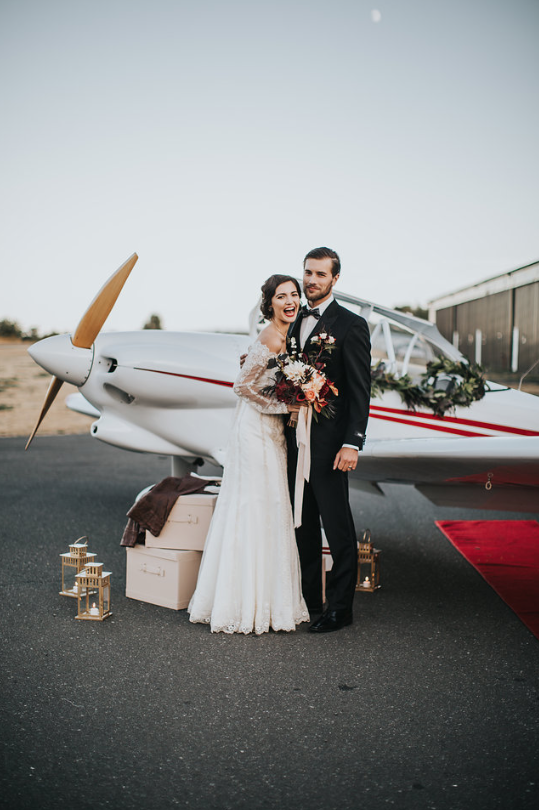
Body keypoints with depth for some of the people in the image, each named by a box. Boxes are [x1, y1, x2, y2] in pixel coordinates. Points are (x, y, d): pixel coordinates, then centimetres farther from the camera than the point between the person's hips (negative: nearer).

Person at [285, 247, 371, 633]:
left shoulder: (351, 325, -7)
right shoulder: (296, 323, 14)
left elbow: (361, 390, -12)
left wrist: (352, 443, -18)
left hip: (329, 445, -7)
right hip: (294, 442, 7)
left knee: (338, 529, 2)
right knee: (303, 527, 14)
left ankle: (340, 608, 14)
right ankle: (308, 600, 26)